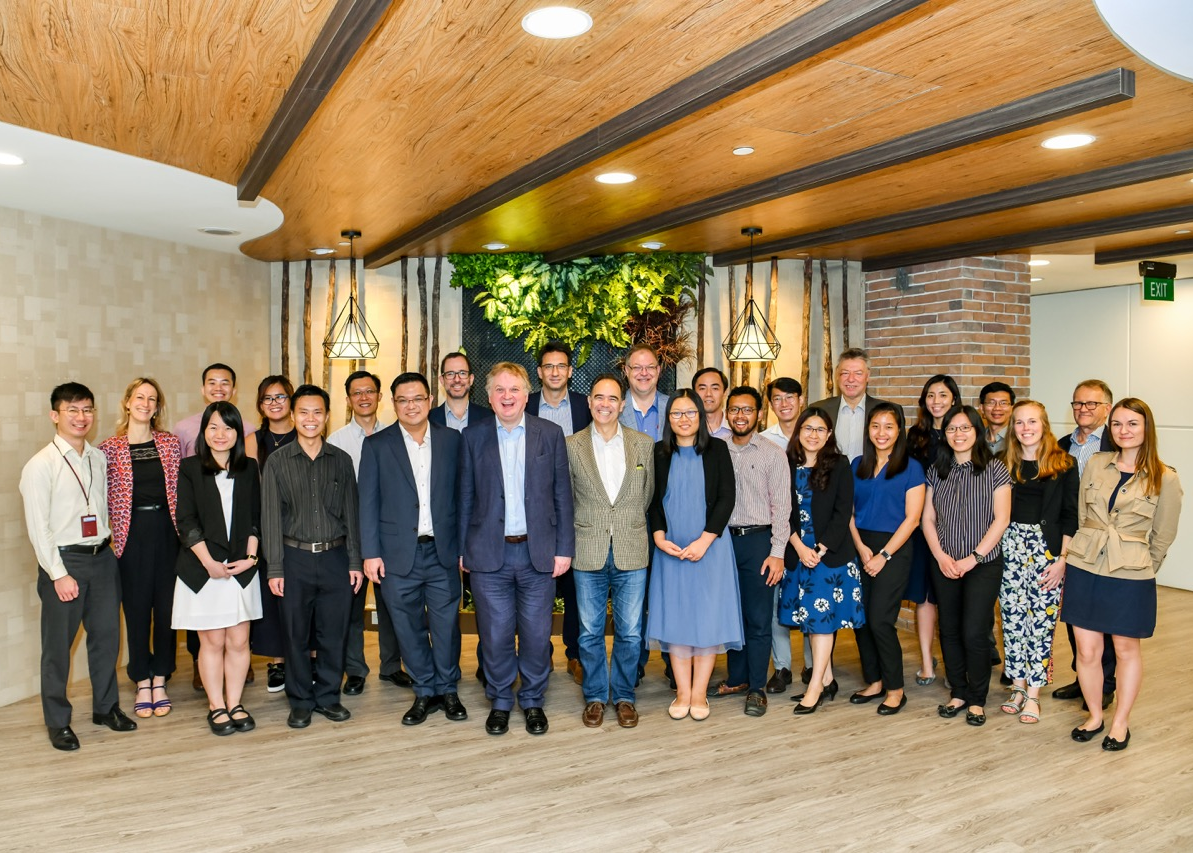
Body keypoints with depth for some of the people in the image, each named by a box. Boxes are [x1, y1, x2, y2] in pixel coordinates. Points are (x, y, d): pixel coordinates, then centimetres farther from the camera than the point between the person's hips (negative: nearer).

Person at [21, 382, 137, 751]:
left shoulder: (100, 459, 6)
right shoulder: (40, 466, -9)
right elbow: (37, 526, -11)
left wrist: (110, 548, 4)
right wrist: (59, 574, -13)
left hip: (102, 556, 5)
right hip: (63, 560, -5)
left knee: (107, 635, 13)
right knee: (58, 644, 5)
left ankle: (106, 706, 30)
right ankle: (57, 721, 21)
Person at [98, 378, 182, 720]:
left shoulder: (171, 443, 5)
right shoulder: (110, 449, 0)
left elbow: (181, 491, 7)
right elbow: (105, 499, 2)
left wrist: (184, 530, 2)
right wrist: (109, 537, -4)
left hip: (168, 531, 1)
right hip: (132, 534, -1)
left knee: (167, 606, 7)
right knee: (137, 608, 7)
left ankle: (160, 681, 21)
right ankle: (142, 683, 21)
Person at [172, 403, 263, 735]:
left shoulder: (249, 468, 9)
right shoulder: (189, 468, 0)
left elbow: (256, 517, 9)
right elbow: (186, 521, -4)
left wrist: (251, 555, -4)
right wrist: (209, 562, -11)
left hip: (242, 568, 2)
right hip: (202, 570, -2)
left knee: (239, 641, 4)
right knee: (212, 641, 3)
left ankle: (235, 704, 16)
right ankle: (216, 707, 16)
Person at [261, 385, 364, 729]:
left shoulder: (341, 460, 5)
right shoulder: (278, 461, 1)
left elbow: (351, 513, 7)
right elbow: (271, 517, 0)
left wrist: (354, 561, 2)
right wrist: (275, 568, -5)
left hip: (335, 557, 1)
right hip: (295, 558, -1)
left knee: (333, 633, 7)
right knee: (297, 634, 7)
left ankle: (328, 696, 23)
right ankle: (301, 702, 21)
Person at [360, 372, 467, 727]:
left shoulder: (451, 439, 5)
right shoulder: (376, 445, 1)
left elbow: (460, 495, 5)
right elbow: (368, 503, 0)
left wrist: (465, 546, 2)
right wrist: (371, 553, -5)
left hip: (442, 551, 1)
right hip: (398, 554, 0)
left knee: (446, 624, 7)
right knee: (409, 628, 9)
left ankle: (448, 690, 25)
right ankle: (425, 692, 25)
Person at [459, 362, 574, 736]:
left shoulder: (550, 434, 2)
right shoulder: (473, 436, 3)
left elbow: (562, 495, 2)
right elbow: (466, 497, 5)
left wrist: (564, 548, -2)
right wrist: (463, 549, 2)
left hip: (538, 551, 0)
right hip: (489, 553, 0)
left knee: (537, 634, 8)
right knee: (495, 635, 8)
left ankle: (533, 701, 28)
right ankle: (500, 702, 28)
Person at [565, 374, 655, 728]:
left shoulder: (644, 444, 2)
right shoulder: (571, 445, -1)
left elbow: (648, 495, 11)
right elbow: (567, 498, 8)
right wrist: (585, 527, 7)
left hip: (631, 552, 1)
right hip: (588, 553, 0)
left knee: (630, 633, 8)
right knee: (590, 632, 9)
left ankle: (624, 696, 25)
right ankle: (595, 696, 26)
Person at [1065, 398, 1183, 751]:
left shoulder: (1165, 479, -5)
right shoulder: (1096, 464, 2)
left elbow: (1162, 537, 3)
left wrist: (1141, 569, 8)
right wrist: (1088, 551, 11)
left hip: (1131, 577, -2)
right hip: (1085, 568, 2)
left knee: (1126, 649, 12)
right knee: (1087, 650, 7)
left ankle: (1121, 722, 29)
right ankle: (1095, 716, 27)